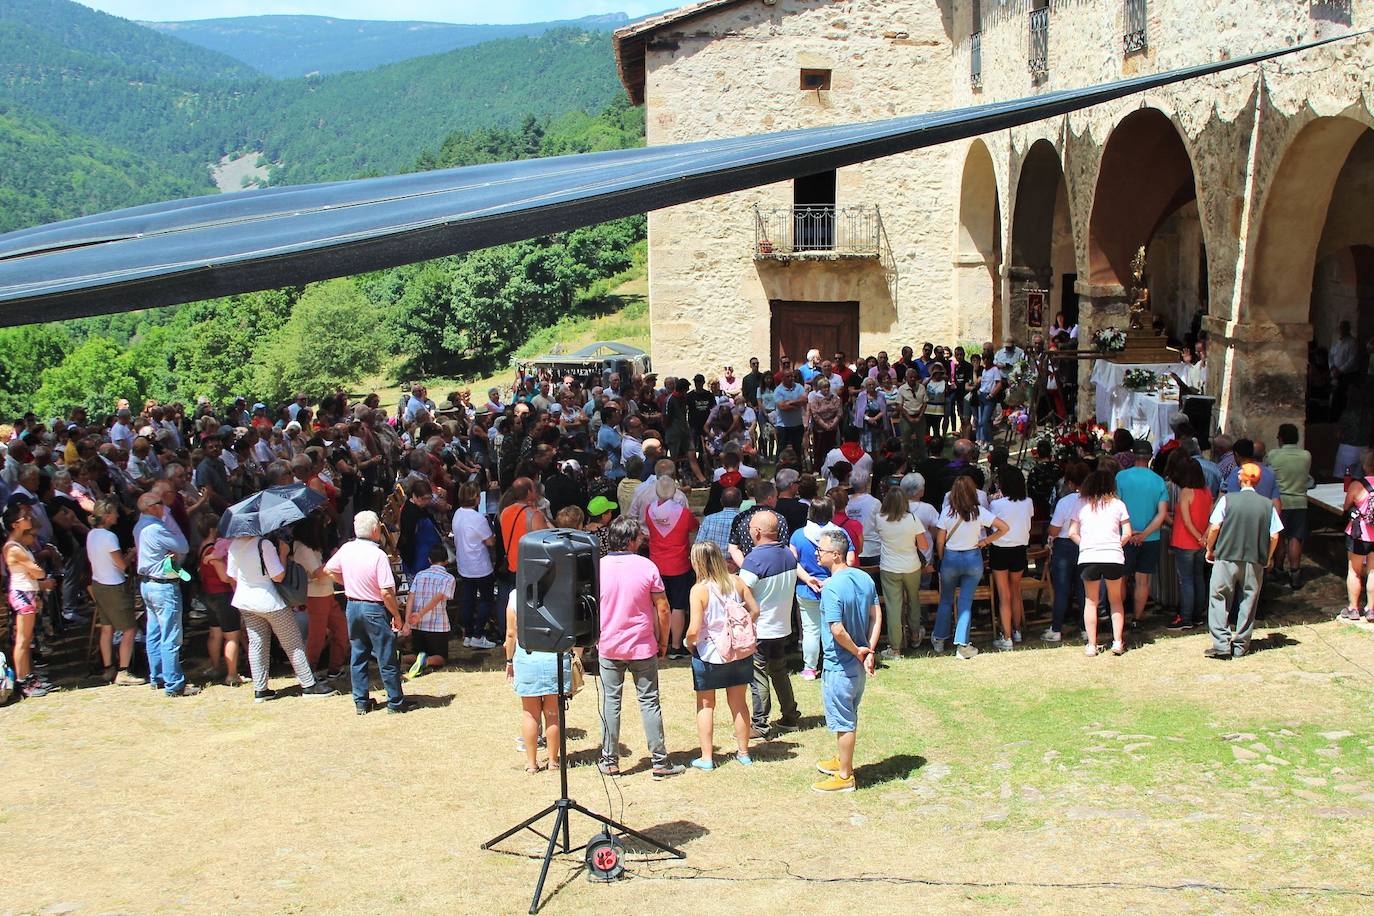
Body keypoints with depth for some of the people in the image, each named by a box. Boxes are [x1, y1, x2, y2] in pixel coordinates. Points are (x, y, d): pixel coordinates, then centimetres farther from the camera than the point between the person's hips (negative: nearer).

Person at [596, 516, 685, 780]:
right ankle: (660, 762, 9)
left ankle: (609, 761, 13)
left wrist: (594, 639, 14)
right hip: (643, 647, -1)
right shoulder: (647, 566, -9)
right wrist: (663, 641, 6)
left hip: (608, 647, 1)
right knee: (649, 702, 6)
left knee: (610, 702, 9)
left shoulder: (598, 567, -6)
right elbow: (662, 608, -6)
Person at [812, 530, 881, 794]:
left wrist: (857, 651, -13)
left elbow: (838, 631, -29)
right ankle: (842, 760, 40)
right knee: (849, 716, 23)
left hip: (839, 665, -8)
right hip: (859, 663, 8)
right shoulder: (864, 578, 0)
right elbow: (877, 616, 3)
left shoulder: (832, 588, -25)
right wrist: (868, 651, 0)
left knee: (842, 721, 5)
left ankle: (844, 776, 17)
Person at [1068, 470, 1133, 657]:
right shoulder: (1118, 504, 6)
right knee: (1116, 600, 17)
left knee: (1091, 601, 11)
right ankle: (1117, 642, 12)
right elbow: (1127, 534, 3)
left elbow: (1072, 533, 3)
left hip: (1088, 558, 0)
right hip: (1114, 557, 0)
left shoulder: (1081, 505, 7)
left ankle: (1091, 645, 9)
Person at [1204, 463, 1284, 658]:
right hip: (1254, 561, 2)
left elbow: (1214, 527, -9)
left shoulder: (1227, 499, -5)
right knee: (1248, 603, 11)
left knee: (1220, 601, 4)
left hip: (1226, 557, -2)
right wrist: (1267, 557, 15)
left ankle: (1221, 645, -3)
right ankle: (1240, 646, 14)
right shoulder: (1268, 504, 0)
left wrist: (1210, 550, 6)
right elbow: (1274, 536, 0)